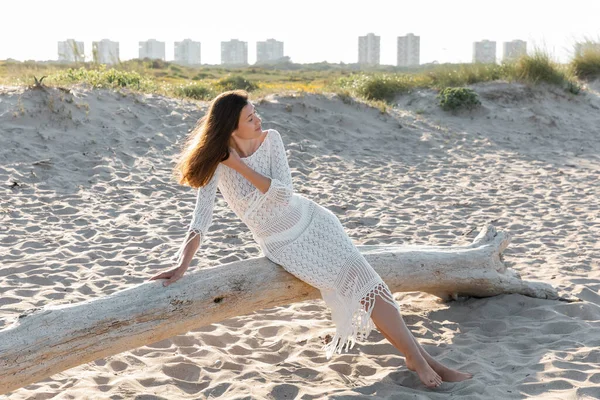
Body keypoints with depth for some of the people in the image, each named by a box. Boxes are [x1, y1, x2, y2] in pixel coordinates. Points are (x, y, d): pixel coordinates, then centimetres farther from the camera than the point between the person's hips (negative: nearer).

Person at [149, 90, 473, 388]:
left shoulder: (270, 140, -10)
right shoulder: (216, 163, -18)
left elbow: (283, 194, -19)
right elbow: (202, 216, -22)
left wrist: (240, 166, -24)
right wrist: (182, 265, -31)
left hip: (312, 222, 3)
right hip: (283, 246, -3)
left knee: (364, 280, -10)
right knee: (354, 286, -15)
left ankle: (420, 356, -3)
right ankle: (417, 359, -5)